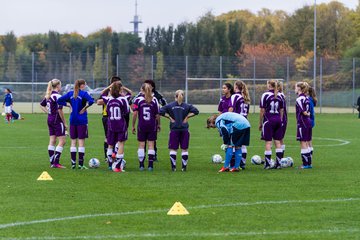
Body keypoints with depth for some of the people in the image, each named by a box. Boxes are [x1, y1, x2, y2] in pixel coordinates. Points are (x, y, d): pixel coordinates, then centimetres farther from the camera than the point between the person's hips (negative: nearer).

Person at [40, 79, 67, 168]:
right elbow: (60, 110, -20)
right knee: (62, 141, -4)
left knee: (52, 141, 11)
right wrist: (65, 123, -13)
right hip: (57, 120, -9)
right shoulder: (57, 96, -16)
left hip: (50, 120, 9)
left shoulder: (48, 95, 9)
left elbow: (41, 105, 23)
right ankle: (56, 163, -9)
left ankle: (52, 162, 12)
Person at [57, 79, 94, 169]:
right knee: (81, 142, 0)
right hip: (82, 120, -5)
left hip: (72, 120, 5)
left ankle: (73, 163, 10)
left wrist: (67, 105, 3)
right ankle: (80, 164, 0)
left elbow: (59, 100, 2)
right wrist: (85, 107, -13)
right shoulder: (83, 94, -10)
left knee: (73, 142, 10)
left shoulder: (70, 93, 5)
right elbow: (91, 100, -27)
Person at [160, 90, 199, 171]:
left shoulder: (170, 105, 1)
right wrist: (187, 117, 0)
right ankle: (184, 167, 4)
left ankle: (173, 167, -1)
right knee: (184, 149, 6)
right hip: (184, 130, 0)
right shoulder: (187, 106, 1)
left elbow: (161, 111, -8)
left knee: (173, 149, 4)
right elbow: (195, 111, -7)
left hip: (174, 130, 0)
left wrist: (169, 117, -2)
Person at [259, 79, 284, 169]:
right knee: (278, 142, 7)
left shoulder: (265, 95, -7)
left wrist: (260, 123, 0)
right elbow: (281, 110, 12)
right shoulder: (279, 96, 8)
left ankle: (267, 163, -4)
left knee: (268, 142, -3)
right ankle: (278, 163, 7)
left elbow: (262, 110, -7)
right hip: (278, 120, 5)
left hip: (268, 120, -5)